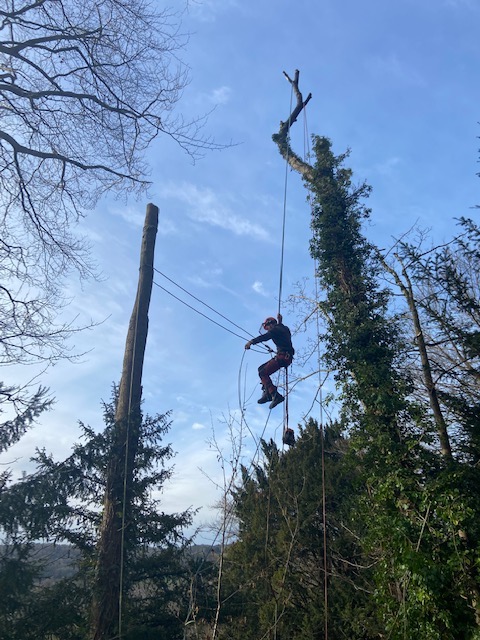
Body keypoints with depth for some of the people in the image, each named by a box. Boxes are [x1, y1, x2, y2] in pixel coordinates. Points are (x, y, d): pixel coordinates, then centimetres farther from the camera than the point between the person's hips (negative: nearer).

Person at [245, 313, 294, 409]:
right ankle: (267, 393, 5)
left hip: (282, 356, -10)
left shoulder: (275, 329, -4)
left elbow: (265, 336, -23)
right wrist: (280, 321, 56)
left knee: (263, 373, -14)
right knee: (261, 369, 15)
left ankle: (275, 395, -25)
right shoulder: (284, 328, 22)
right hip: (287, 357, 10)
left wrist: (251, 342, -33)